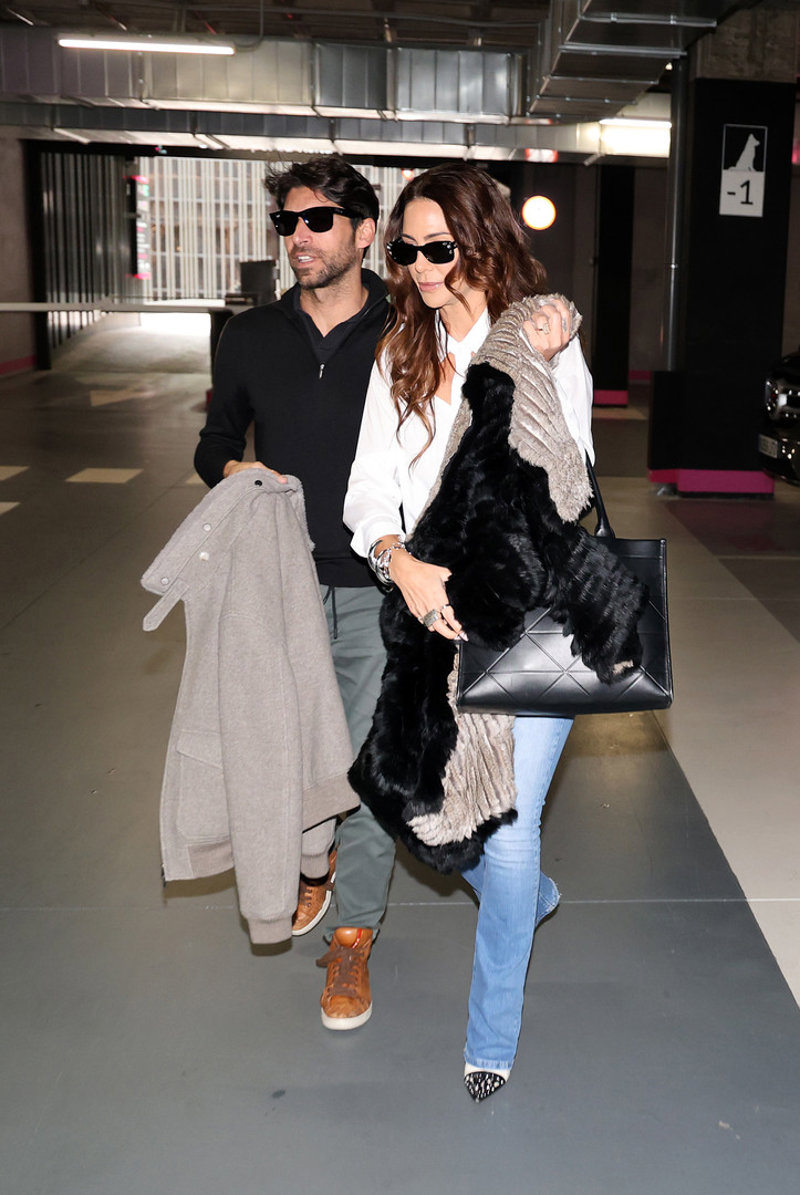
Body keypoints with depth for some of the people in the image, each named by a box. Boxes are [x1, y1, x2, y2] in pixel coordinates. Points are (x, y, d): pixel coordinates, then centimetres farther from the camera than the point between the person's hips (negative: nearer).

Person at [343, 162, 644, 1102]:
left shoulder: (549, 343, -5)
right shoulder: (400, 355, 7)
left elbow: (561, 483, -11)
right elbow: (371, 486, 1)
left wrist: (534, 371, -21)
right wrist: (402, 564, -17)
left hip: (534, 622, -4)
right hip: (436, 617, 5)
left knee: (508, 832, -2)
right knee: (434, 800, 12)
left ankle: (492, 1035, 21)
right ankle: (529, 895, 48)